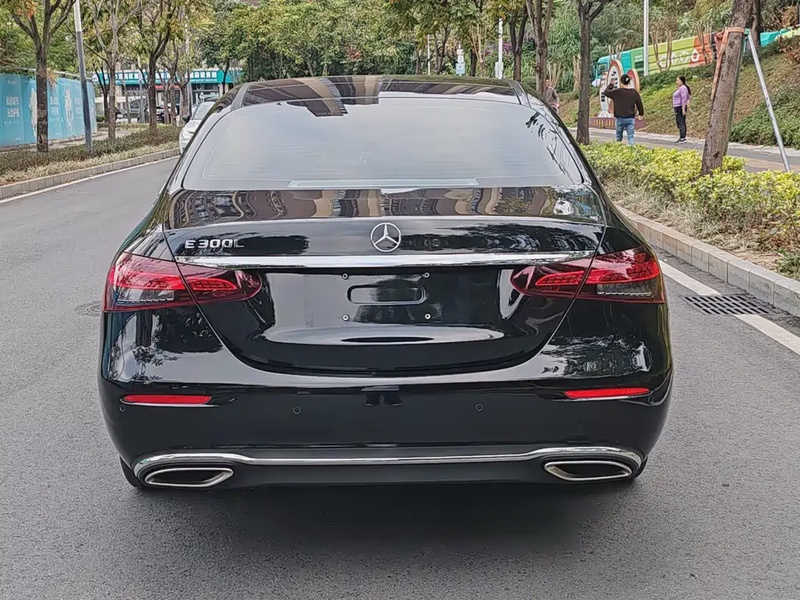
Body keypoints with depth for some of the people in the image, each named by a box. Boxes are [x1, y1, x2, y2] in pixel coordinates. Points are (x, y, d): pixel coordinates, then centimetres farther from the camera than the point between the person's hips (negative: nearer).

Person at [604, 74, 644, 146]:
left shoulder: (617, 92, -8)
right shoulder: (634, 92, -2)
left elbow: (606, 92, 7)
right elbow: (639, 104, 6)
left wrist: (611, 85, 26)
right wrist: (641, 114, 23)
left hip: (620, 118, -1)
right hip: (631, 118, 1)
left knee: (619, 135, 16)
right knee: (630, 136, 0)